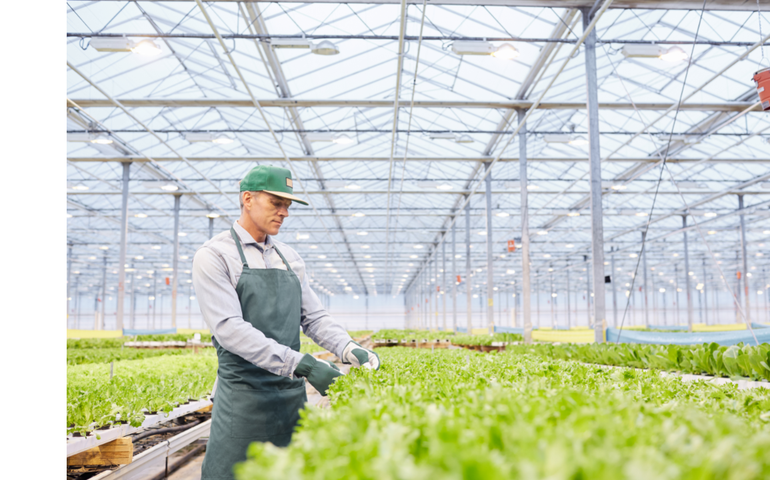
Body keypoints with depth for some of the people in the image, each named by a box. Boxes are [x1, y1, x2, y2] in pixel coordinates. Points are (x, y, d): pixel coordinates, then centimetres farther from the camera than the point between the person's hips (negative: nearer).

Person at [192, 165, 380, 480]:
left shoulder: (289, 258, 14)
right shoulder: (214, 256, -6)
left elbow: (314, 317, 13)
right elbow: (229, 328, -18)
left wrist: (349, 350, -8)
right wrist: (301, 364, -25)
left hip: (292, 395, 6)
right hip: (244, 397, -5)